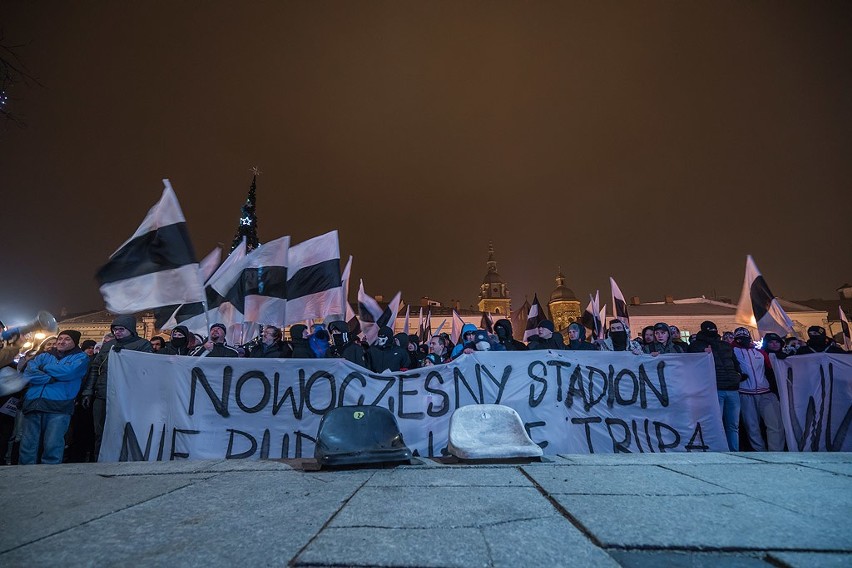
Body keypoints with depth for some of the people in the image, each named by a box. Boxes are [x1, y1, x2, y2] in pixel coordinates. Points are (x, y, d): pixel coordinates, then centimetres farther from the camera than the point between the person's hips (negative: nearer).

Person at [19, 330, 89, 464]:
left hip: (59, 406, -4)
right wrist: (52, 379, -8)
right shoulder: (44, 356, 23)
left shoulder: (80, 357, 12)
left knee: (52, 446, -9)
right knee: (28, 445, 1)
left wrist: (44, 368, 7)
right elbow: (28, 373, 6)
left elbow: (68, 372, -7)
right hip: (33, 403, 4)